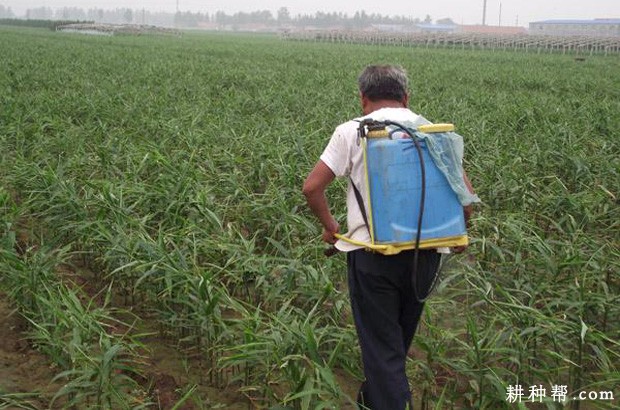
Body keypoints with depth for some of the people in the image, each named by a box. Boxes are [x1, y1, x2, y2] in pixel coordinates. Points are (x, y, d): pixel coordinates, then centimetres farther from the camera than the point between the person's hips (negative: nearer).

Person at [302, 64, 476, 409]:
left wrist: (329, 224, 9)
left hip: (373, 252, -4)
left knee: (381, 344, 4)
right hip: (425, 252, 5)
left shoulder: (352, 132, -2)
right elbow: (465, 192, 4)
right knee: (399, 339, 24)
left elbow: (312, 188, -8)